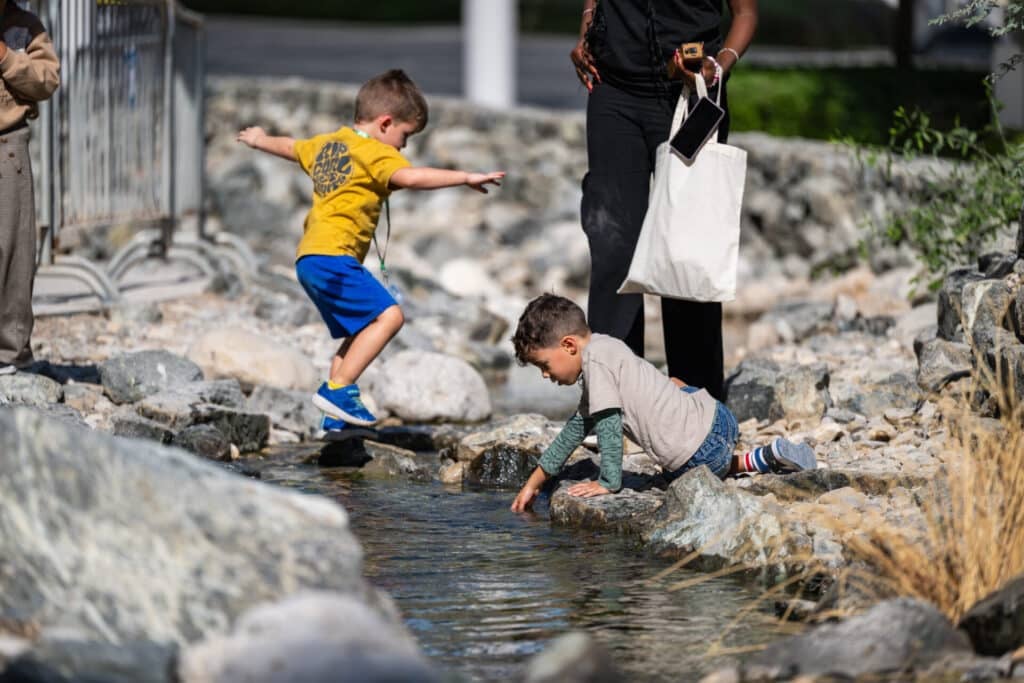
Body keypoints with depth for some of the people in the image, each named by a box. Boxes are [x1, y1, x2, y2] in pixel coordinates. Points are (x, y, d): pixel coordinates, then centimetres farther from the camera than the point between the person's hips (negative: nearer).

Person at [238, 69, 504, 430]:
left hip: (309, 257, 10)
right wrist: (466, 178, -26)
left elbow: (290, 147, 40)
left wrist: (260, 140, 61)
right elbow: (410, 177, -26)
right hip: (332, 256, -10)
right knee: (388, 315, -18)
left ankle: (335, 415, 12)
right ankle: (338, 388, -21)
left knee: (357, 333, 15)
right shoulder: (375, 153, -7)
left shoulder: (326, 144, 20)